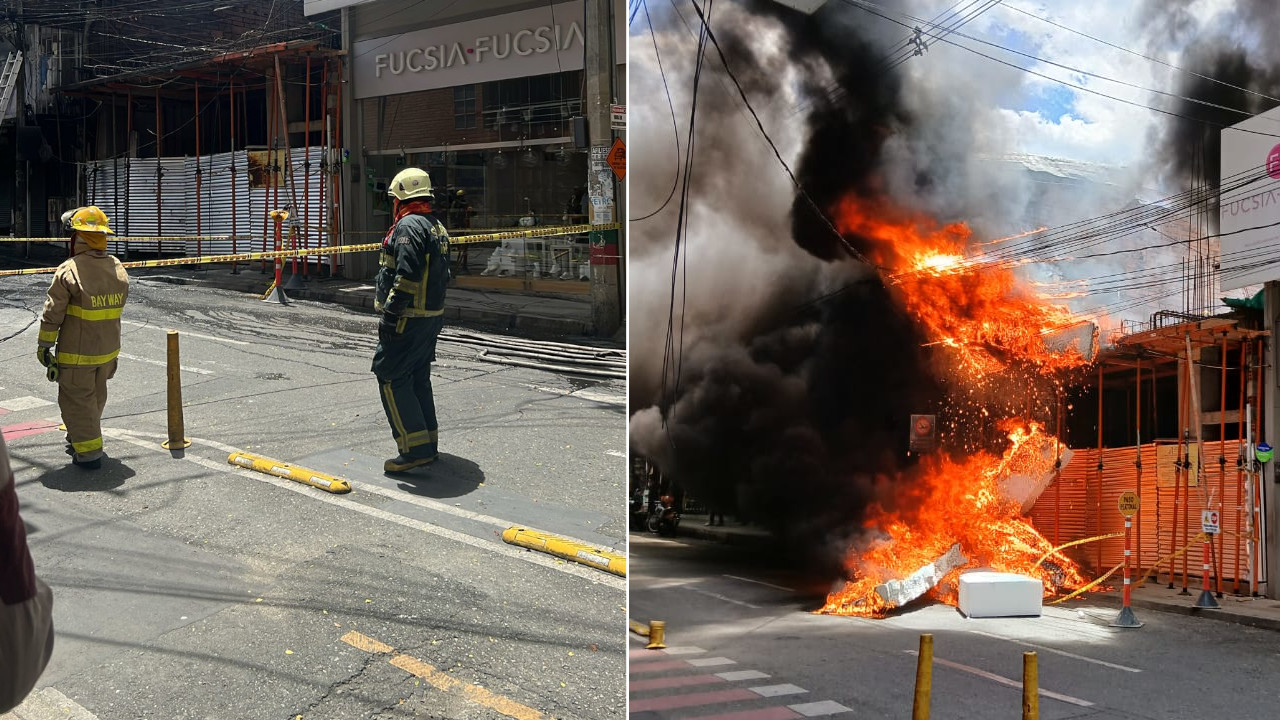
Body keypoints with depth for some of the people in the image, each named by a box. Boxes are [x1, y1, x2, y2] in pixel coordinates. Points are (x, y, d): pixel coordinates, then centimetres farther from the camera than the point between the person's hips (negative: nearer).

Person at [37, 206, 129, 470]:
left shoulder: (69, 271, -20)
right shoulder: (119, 270, 0)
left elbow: (52, 314, -15)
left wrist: (44, 346, -4)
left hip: (77, 354, -6)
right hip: (108, 350, 6)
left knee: (76, 401, 6)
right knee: (96, 397, 22)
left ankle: (89, 452, 6)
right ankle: (82, 438, 40)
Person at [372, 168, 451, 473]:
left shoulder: (408, 226, -16)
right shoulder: (438, 227, 16)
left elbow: (406, 276, -24)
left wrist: (390, 314, -21)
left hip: (409, 319, -10)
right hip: (432, 316, 10)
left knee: (391, 378, -6)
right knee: (418, 377, 17)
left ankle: (415, 450, -9)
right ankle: (428, 445, 23)